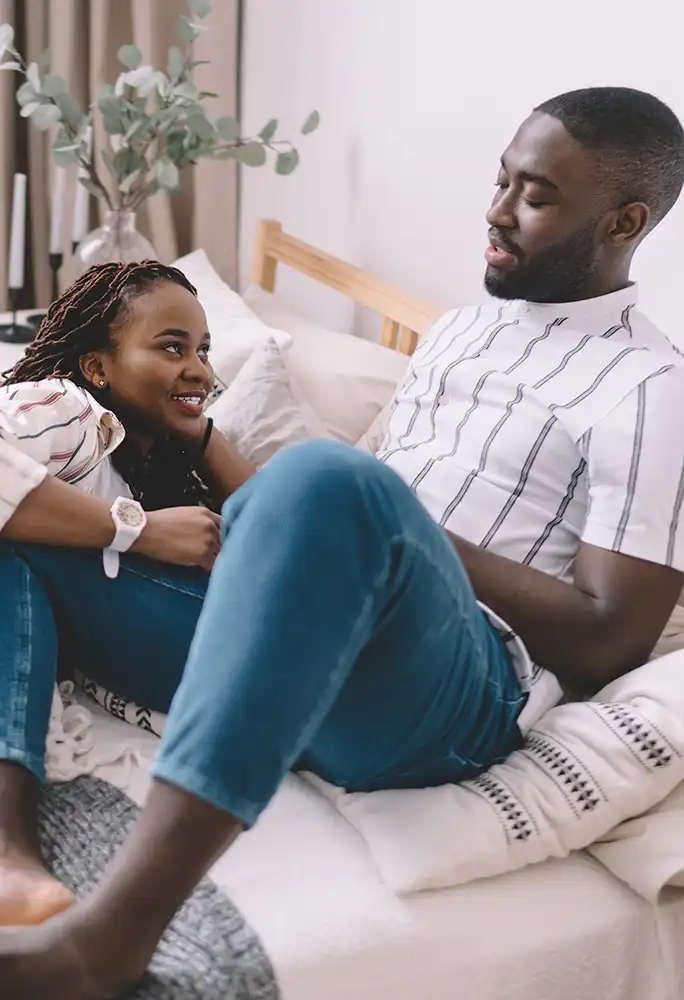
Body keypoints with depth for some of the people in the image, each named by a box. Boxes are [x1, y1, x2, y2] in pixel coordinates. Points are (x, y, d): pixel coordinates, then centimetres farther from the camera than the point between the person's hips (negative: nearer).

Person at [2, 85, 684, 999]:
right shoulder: (459, 329, 22)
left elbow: (606, 645, -8)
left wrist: (431, 541, -8)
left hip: (459, 693, -7)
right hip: (327, 656, 8)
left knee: (329, 480, -38)